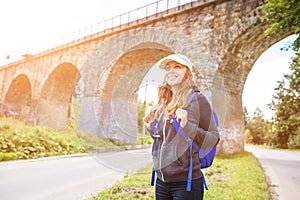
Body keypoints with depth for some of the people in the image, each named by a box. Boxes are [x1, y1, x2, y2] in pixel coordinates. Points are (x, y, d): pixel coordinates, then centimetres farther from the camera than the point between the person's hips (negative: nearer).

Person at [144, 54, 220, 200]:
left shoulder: (197, 99, -7)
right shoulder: (163, 104, 9)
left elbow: (214, 139, -9)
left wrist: (187, 126, -21)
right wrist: (151, 128, 6)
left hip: (186, 182, -6)